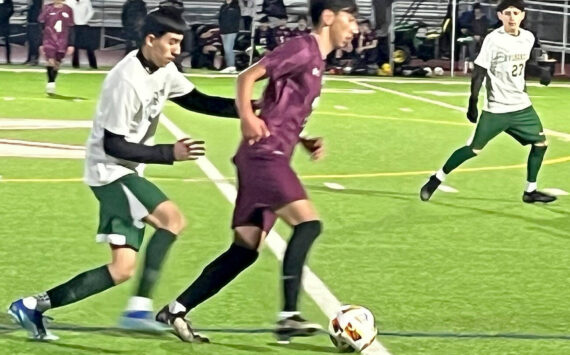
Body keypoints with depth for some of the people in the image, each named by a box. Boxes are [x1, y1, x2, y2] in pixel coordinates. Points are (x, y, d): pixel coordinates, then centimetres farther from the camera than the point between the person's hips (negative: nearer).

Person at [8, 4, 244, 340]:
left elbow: (197, 100, 14)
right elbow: (114, 146, -22)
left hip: (127, 172, 9)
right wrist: (170, 153, -23)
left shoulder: (163, 70, 3)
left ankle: (33, 307, 4)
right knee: (173, 219, -24)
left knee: (123, 269, 3)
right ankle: (140, 307, -21)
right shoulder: (128, 81, -24)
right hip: (110, 170, -9)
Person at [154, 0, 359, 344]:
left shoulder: (316, 61, 21)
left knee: (246, 250, 6)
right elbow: (248, 76, -13)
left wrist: (306, 142, 14)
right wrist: (247, 118, -27)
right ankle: (289, 315, -24)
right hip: (264, 155, -10)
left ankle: (177, 309, 10)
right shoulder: (303, 49, -7)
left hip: (272, 159, 10)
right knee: (308, 222, -21)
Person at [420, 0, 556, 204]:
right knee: (473, 149, -7)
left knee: (540, 143, 6)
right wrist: (472, 103, -16)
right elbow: (479, 72, -13)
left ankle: (530, 191, 19)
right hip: (496, 109, -6)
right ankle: (436, 180, 6)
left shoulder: (528, 38, 3)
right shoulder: (494, 39, -15)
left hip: (521, 106, 6)